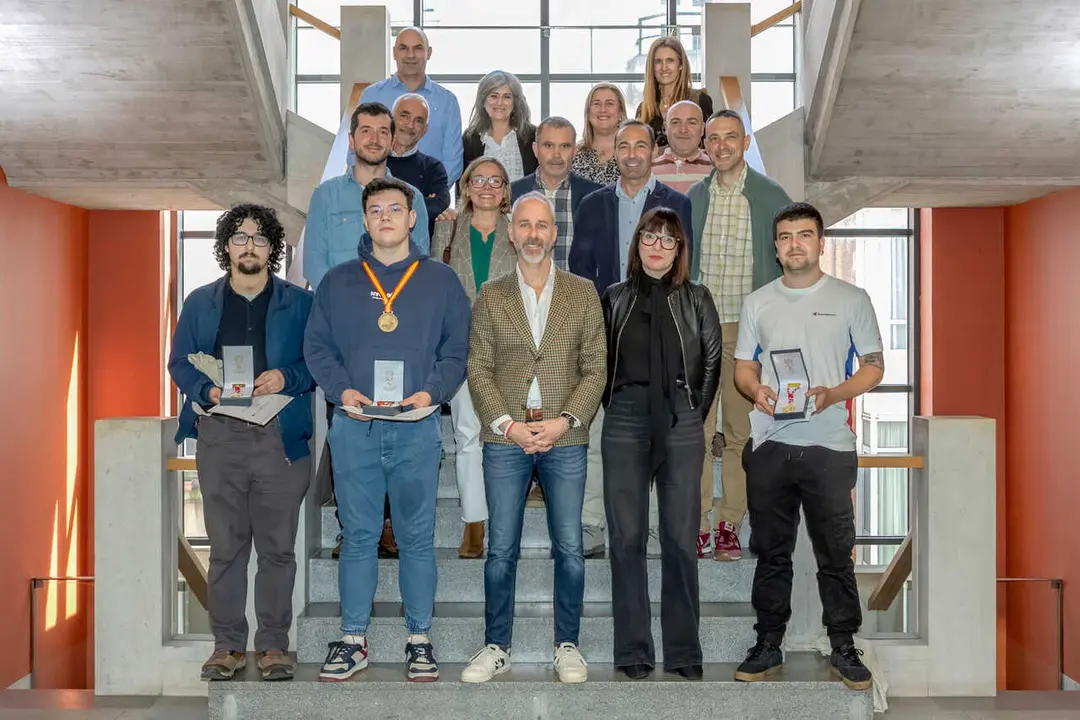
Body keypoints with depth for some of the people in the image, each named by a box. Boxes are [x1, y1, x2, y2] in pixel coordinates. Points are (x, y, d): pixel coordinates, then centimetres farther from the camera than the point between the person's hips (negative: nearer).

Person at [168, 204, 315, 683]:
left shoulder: (299, 303, 9)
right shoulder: (200, 303, 14)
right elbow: (179, 362, 11)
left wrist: (287, 377, -13)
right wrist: (207, 389, -8)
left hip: (281, 435, -1)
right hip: (219, 434, 1)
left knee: (277, 545, 2)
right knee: (225, 544, 4)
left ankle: (273, 644, 11)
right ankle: (227, 644, 13)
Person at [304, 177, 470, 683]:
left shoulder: (440, 280, 9)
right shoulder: (338, 282, 11)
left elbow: (458, 350, 5)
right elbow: (316, 347, 9)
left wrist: (431, 392, -11)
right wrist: (342, 390, -9)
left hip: (417, 428, -1)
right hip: (354, 428, 1)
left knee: (417, 538, 4)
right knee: (358, 537, 5)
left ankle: (419, 640, 15)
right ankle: (352, 641, 15)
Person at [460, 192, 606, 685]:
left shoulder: (583, 293, 7)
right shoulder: (491, 295, 8)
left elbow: (595, 367, 3)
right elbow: (478, 368, 3)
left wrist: (564, 421, -9)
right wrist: (507, 424, -9)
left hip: (565, 439, 0)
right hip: (505, 438, 0)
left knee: (570, 549, 2)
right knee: (500, 550, 4)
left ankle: (567, 646, 17)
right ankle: (496, 647, 16)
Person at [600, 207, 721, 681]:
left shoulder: (696, 299, 8)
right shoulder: (615, 298, 10)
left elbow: (713, 360, 9)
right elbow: (598, 362, 12)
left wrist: (696, 413, 4)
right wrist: (616, 407, 4)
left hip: (681, 425, 0)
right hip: (625, 424, 1)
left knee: (681, 539, 2)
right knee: (626, 538, 1)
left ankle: (684, 651, 11)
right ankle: (633, 651, 10)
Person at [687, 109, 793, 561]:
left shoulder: (771, 197, 2)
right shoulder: (693, 197, 10)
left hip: (747, 328, -2)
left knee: (740, 431, 3)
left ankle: (729, 527, 12)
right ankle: (696, 525, 6)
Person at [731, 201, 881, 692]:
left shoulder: (851, 299, 3)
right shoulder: (758, 302, 11)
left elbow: (873, 367, 3)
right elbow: (743, 367, 14)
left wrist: (832, 394, -15)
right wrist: (756, 390, -9)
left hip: (829, 446, -2)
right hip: (770, 444, 3)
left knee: (836, 554, 2)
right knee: (771, 553, 10)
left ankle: (844, 648, 16)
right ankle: (768, 646, 21)